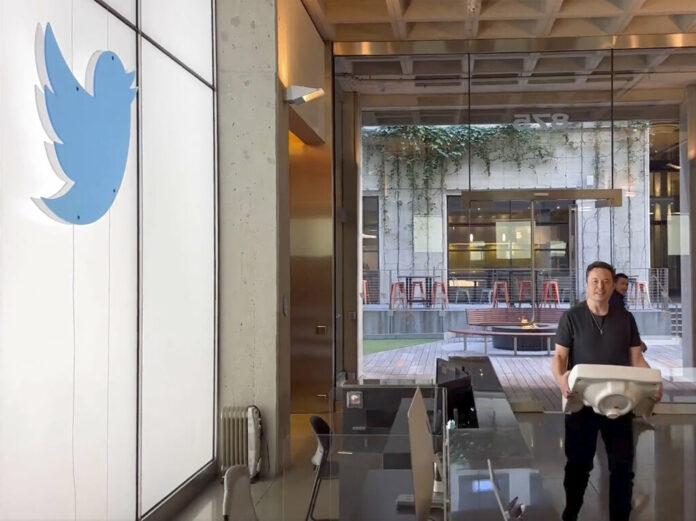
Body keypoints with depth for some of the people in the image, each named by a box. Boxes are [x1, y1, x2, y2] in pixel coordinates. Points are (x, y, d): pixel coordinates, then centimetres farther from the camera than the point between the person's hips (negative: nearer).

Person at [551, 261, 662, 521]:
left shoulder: (626, 319, 5)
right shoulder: (571, 317, -5)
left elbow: (636, 358, 5)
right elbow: (559, 356, -8)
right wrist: (560, 378, -30)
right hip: (582, 402, -2)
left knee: (622, 465, 8)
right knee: (578, 464, 9)